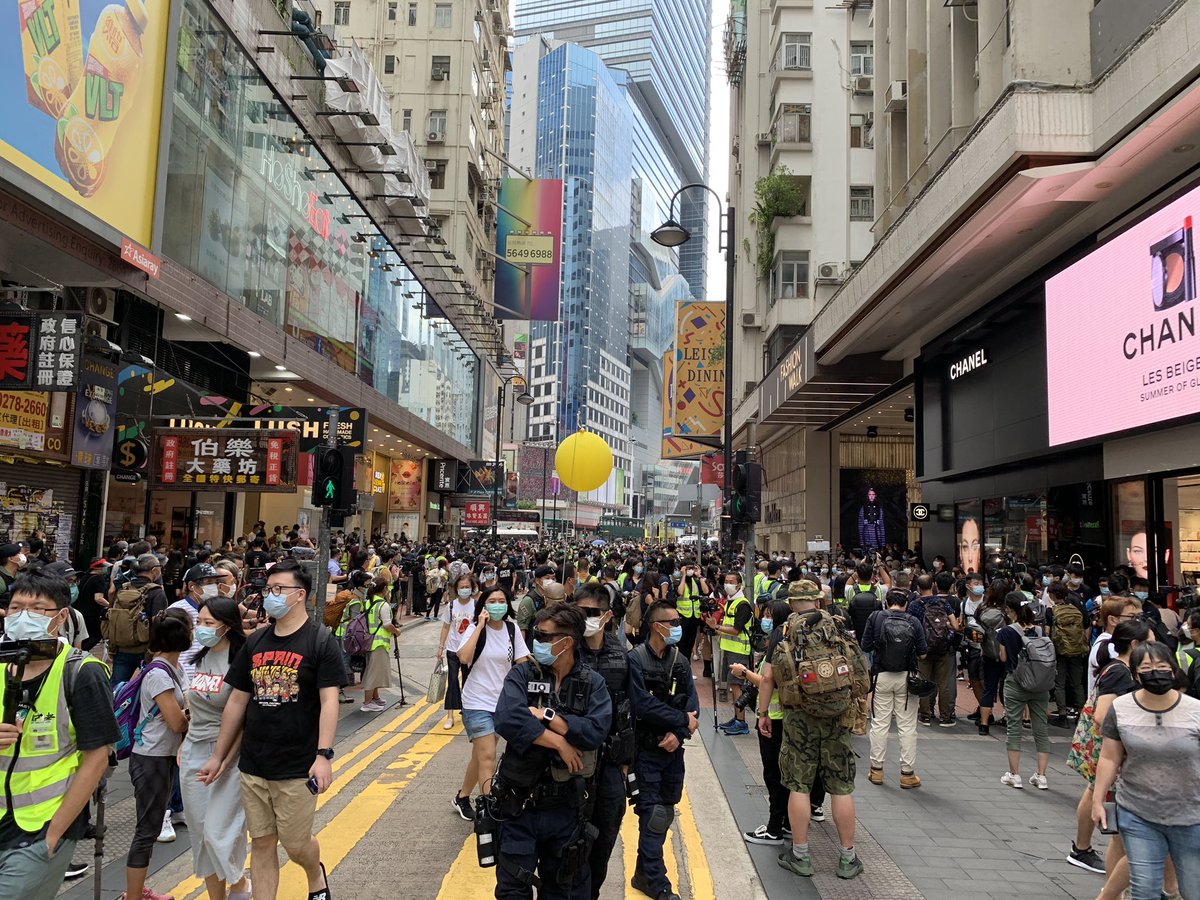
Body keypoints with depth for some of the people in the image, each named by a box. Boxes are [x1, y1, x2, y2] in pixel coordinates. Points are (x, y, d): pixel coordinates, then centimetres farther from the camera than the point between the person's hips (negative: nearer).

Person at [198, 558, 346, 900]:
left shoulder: (320, 641, -9)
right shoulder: (255, 642, 7)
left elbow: (329, 701, -14)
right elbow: (237, 701, 12)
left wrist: (323, 755, -23)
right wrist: (218, 756, 13)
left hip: (297, 768, -4)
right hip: (253, 766, 4)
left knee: (296, 845, 7)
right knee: (262, 845, 11)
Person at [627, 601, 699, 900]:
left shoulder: (680, 661, 5)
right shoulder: (635, 659, -14)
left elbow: (692, 703, 0)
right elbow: (643, 706, -22)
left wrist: (678, 733, -17)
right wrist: (682, 720, -13)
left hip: (673, 749, 6)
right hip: (646, 750, -6)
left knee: (665, 813, 13)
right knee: (653, 816, -3)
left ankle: (644, 873, 29)